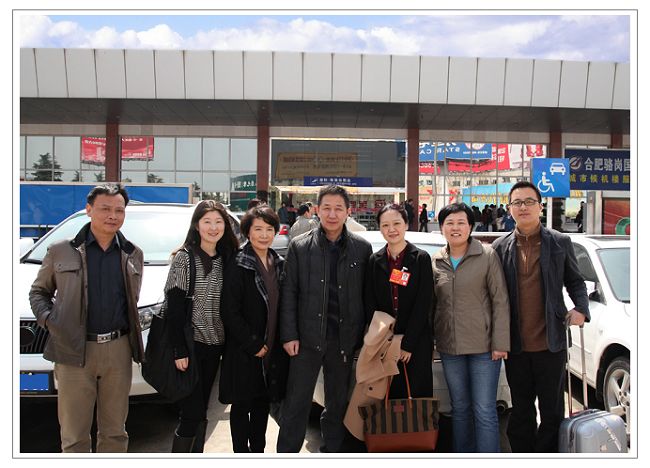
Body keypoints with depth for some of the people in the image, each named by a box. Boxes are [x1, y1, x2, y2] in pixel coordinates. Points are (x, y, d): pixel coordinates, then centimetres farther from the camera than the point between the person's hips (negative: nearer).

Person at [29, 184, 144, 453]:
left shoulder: (133, 254, 9)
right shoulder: (61, 251, 1)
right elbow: (38, 292, 12)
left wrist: (133, 338, 8)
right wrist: (48, 319, -5)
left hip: (118, 350, 2)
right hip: (74, 352, -2)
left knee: (115, 432, 12)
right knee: (74, 436, 5)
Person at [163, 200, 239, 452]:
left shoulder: (226, 258, 8)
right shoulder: (184, 257, -8)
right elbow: (174, 306, -12)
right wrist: (180, 350, -15)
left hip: (214, 343, 5)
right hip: (190, 344, -5)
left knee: (201, 410, 13)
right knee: (192, 412, -5)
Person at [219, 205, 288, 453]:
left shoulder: (279, 264, 7)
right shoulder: (237, 266, -11)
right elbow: (229, 312, -15)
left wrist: (272, 343, 4)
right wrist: (254, 345, -14)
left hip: (272, 350, 5)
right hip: (244, 351, -5)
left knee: (263, 403, 15)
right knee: (242, 405, 7)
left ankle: (258, 450, 29)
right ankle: (241, 452, 21)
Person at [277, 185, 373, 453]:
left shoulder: (362, 248, 2)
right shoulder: (299, 246, 0)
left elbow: (367, 295, 4)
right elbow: (289, 293, 0)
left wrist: (363, 335, 0)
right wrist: (289, 335, -6)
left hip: (344, 339, 2)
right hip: (308, 337, -1)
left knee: (338, 403, 15)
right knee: (296, 403, 4)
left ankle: (332, 451, 31)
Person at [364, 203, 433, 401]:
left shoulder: (421, 258, -2)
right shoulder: (375, 261, 6)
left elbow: (423, 305, -7)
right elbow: (370, 305, 4)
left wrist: (407, 344, -11)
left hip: (416, 344, -2)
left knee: (417, 395, 0)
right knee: (389, 396, 3)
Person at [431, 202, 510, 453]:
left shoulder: (487, 256, -4)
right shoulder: (436, 261, 7)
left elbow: (500, 300, -6)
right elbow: (432, 303, 12)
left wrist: (500, 342, -11)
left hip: (483, 346, -4)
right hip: (449, 347, 4)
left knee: (484, 411, 0)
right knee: (460, 408, 14)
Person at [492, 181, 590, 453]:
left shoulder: (560, 243, 2)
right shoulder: (500, 247, 3)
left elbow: (575, 281, 10)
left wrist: (581, 309, -9)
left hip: (550, 342, -1)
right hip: (516, 344, 1)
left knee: (552, 411, 9)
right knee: (521, 412, 14)